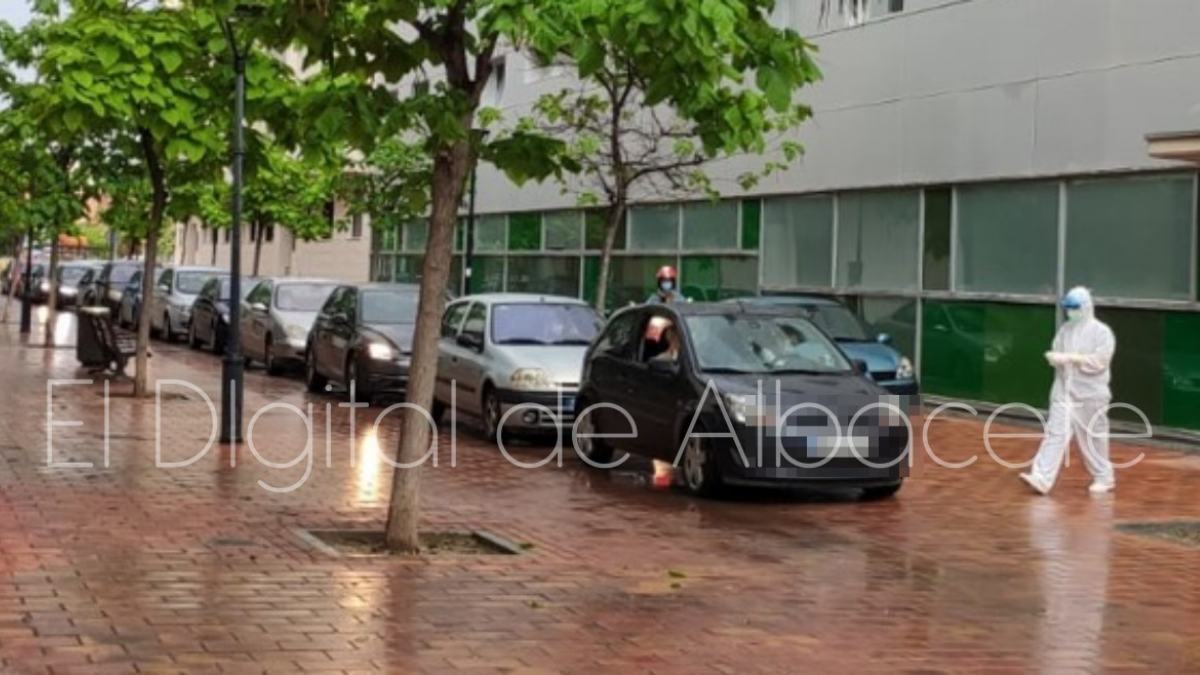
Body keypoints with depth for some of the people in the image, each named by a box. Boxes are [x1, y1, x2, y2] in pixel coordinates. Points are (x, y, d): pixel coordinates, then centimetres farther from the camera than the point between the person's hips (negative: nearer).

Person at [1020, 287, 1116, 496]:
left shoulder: (1102, 332, -8)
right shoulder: (1065, 330, 10)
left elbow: (1099, 361, -18)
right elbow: (1055, 354, 11)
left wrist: (1071, 357, -21)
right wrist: (1054, 357, -13)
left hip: (1090, 394, -4)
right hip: (1063, 392, 5)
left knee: (1093, 438, 6)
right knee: (1055, 433, -5)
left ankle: (1104, 478, 24)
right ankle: (1041, 478, -13)